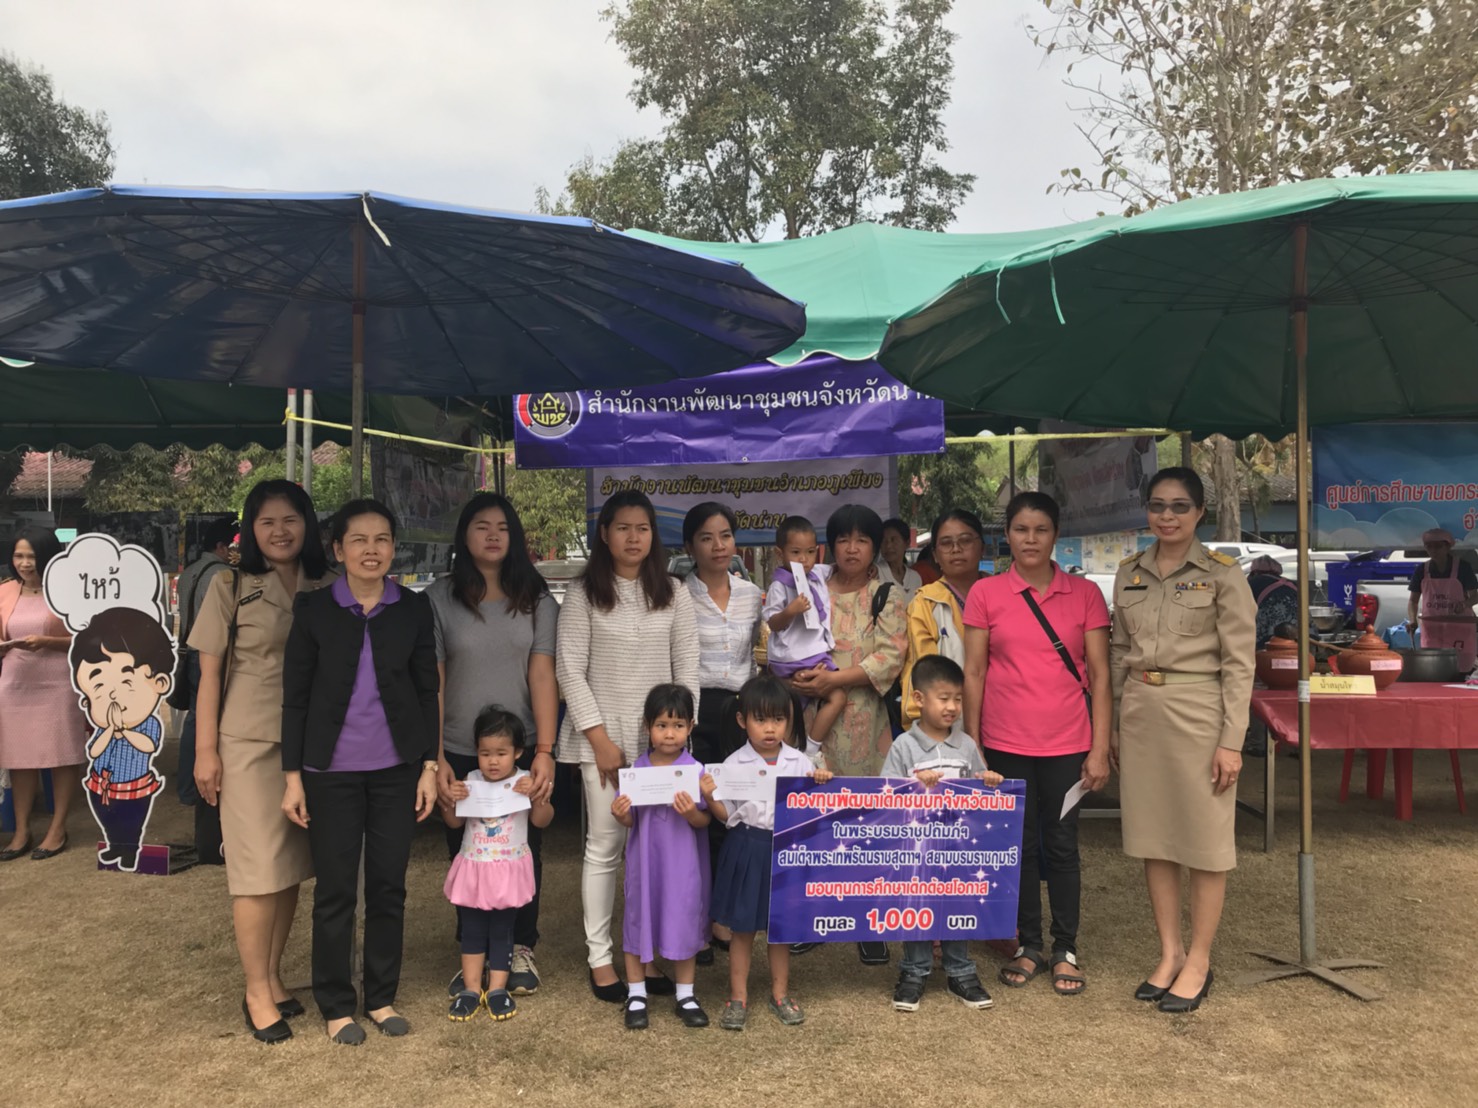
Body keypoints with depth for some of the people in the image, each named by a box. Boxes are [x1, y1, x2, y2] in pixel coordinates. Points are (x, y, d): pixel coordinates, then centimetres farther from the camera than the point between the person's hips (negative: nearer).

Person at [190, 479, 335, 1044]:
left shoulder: (327, 589, 6)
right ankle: (257, 993, 10)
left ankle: (274, 977, 24)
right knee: (259, 868, -1)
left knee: (292, 866, 10)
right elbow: (209, 674, -1)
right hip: (249, 743, -3)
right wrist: (205, 751, -5)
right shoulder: (230, 587, -2)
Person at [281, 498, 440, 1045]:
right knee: (336, 889, 6)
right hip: (332, 770, -1)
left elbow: (427, 690, 5)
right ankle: (336, 1005, 22)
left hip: (396, 768, 2)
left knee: (389, 885, 9)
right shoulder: (314, 609, -3)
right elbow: (295, 697, -1)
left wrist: (429, 766, 1)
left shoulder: (414, 609, 1)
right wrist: (292, 776, -3)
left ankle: (382, 997, 25)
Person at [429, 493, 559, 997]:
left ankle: (520, 948, 28)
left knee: (524, 852, 8)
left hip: (523, 751, 0)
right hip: (460, 754, 0)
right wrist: (435, 756, -7)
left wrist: (545, 751, -13)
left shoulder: (536, 599, 1)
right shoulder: (440, 598, 0)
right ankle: (474, 955, 27)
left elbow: (543, 676, -5)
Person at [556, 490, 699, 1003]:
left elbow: (686, 669, 6)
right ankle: (599, 957, 14)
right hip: (604, 736, -2)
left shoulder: (674, 596, 6)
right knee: (604, 847, 3)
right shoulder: (583, 595, -1)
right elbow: (570, 670, -4)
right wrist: (600, 738, -10)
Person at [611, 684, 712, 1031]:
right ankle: (636, 995, 26)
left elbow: (704, 822, -6)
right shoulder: (637, 769, -3)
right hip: (644, 859, 2)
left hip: (682, 862, -2)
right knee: (639, 920, 10)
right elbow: (631, 821, 3)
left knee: (684, 921, 8)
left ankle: (685, 996, 26)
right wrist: (620, 814, -18)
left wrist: (692, 813, -27)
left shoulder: (695, 770, -10)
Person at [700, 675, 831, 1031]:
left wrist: (822, 785, -13)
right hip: (746, 850, -1)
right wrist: (710, 796, -20)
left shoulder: (800, 763, -1)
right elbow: (726, 814, -2)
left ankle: (780, 993, 31)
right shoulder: (734, 764, -5)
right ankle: (738, 996, 23)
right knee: (742, 928, 8)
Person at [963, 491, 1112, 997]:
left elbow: (1099, 674, 1)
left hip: (1067, 743, 0)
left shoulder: (1084, 594, 1)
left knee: (1062, 844, 6)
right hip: (1006, 743, 0)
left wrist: (1100, 749, -4)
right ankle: (1029, 946, 24)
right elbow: (973, 673, 1)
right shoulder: (985, 593, 0)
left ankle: (1066, 950, 21)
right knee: (1020, 844, 10)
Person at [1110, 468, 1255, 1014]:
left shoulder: (1222, 574, -6)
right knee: (1153, 836, 11)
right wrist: (1115, 723, 12)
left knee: (1205, 841, 5)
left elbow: (1239, 662, -7)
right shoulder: (1129, 573, 8)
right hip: (1140, 714, 5)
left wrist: (1231, 739, -11)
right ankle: (1169, 952, 25)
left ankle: (1198, 962, 18)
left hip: (1198, 712, -4)